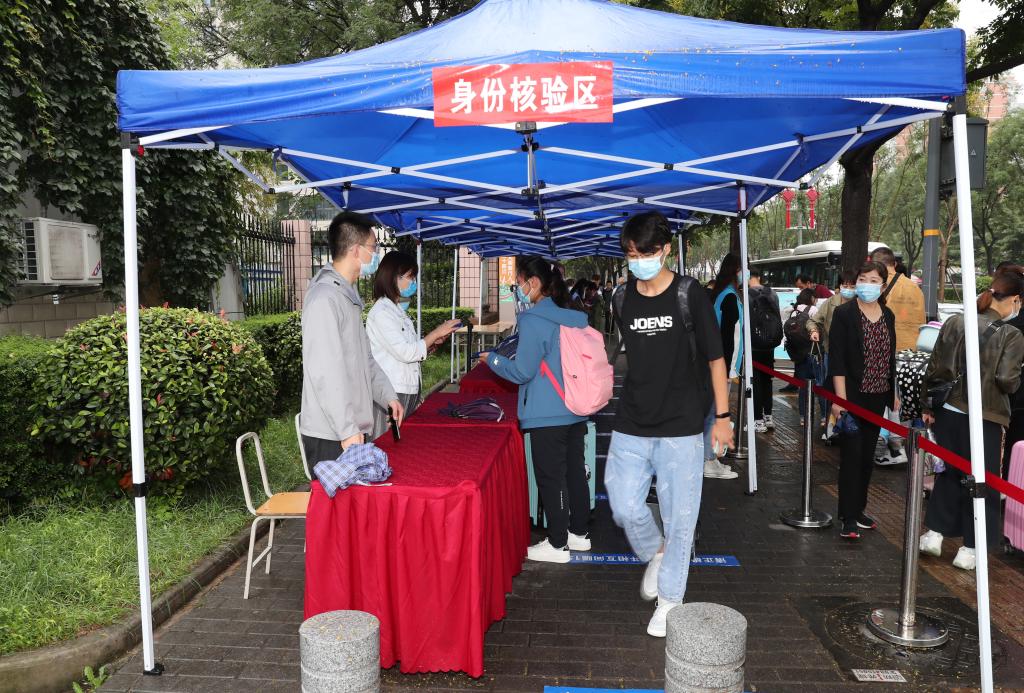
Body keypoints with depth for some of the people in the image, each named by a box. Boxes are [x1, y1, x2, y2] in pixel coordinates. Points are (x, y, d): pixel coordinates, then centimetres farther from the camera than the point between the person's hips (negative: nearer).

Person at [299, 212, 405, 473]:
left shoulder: (348, 296, 15)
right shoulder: (324, 299, -18)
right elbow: (325, 373, -22)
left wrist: (387, 395, 15)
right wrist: (348, 430, -22)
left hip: (353, 429, 9)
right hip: (331, 437, -9)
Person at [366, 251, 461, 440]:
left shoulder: (399, 310, 17)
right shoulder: (381, 312, -12)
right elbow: (404, 352, -18)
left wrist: (434, 343, 3)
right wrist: (435, 333, -11)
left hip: (408, 392, 9)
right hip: (390, 394, -9)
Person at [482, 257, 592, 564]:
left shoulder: (533, 320, -16)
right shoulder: (573, 316, 8)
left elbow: (522, 372, -16)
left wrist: (493, 360, 1)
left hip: (547, 415, -8)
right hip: (576, 410, 8)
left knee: (550, 479, 3)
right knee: (575, 472, 17)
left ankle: (557, 545, 13)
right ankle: (578, 533, 30)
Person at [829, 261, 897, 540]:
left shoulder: (888, 316, 10)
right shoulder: (844, 313, -7)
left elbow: (891, 357, 16)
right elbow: (837, 360, -12)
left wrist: (894, 394, 15)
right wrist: (840, 398, -18)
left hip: (877, 398, 6)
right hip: (853, 397, -6)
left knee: (867, 457, 12)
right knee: (851, 456, -5)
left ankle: (858, 510, 24)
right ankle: (848, 518, 2)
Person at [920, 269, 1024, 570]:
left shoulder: (954, 323, 1)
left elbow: (935, 368, 2)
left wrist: (927, 405, 10)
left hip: (948, 412, 4)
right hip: (983, 418, -4)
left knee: (948, 472, 20)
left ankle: (934, 533, 20)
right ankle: (969, 549, 17)